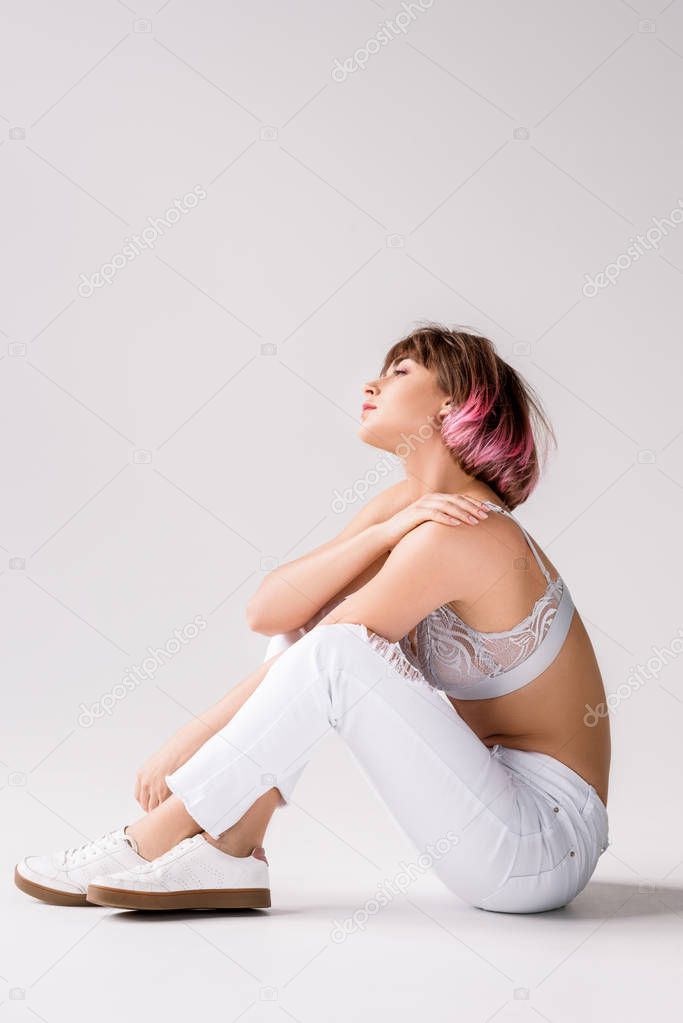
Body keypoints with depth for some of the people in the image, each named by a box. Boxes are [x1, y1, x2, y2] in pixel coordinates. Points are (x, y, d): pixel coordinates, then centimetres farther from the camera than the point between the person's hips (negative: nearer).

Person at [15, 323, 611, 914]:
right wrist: (385, 532, -17)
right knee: (307, 614, 3)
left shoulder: (456, 530, -19)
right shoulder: (406, 503, 6)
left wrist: (188, 743, -10)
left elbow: (322, 655, -18)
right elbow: (269, 611, -5)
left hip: (542, 845, -8)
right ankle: (232, 851, -4)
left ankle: (155, 842, -11)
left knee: (333, 647, -25)